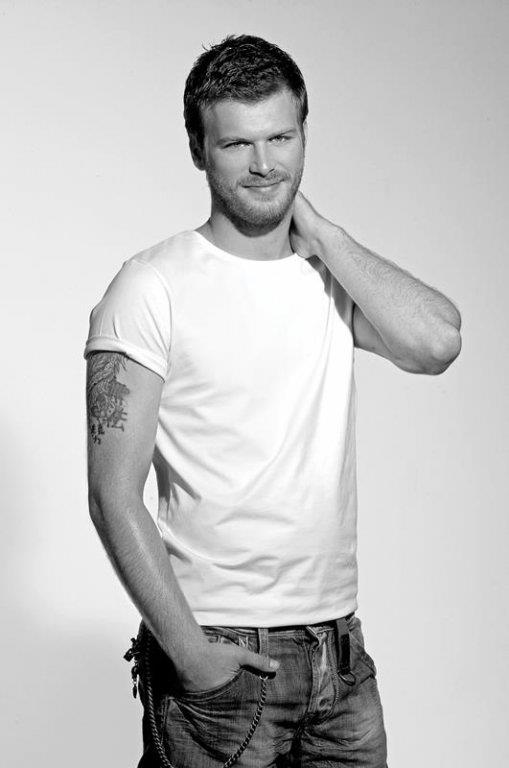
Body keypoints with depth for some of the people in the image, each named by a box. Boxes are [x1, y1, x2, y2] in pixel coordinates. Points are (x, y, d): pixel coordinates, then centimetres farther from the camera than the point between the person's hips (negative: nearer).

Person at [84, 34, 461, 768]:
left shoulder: (333, 272, 7)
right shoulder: (153, 289, -8)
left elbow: (437, 343, -13)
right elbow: (114, 496, -11)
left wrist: (318, 229, -7)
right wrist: (187, 648, -15)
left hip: (339, 648, 5)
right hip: (218, 658, -4)